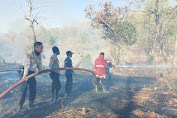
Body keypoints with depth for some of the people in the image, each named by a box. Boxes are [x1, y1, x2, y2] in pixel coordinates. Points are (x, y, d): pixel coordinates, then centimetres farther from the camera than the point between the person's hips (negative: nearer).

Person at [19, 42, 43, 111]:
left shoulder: (39, 55, 5)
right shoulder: (29, 53, -20)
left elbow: (39, 64, 14)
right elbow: (27, 64, -28)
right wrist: (25, 74, -33)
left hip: (32, 73, 8)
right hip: (26, 72, -8)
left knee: (33, 89, 10)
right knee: (24, 89, -9)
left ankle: (31, 104, 21)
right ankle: (20, 106, 0)